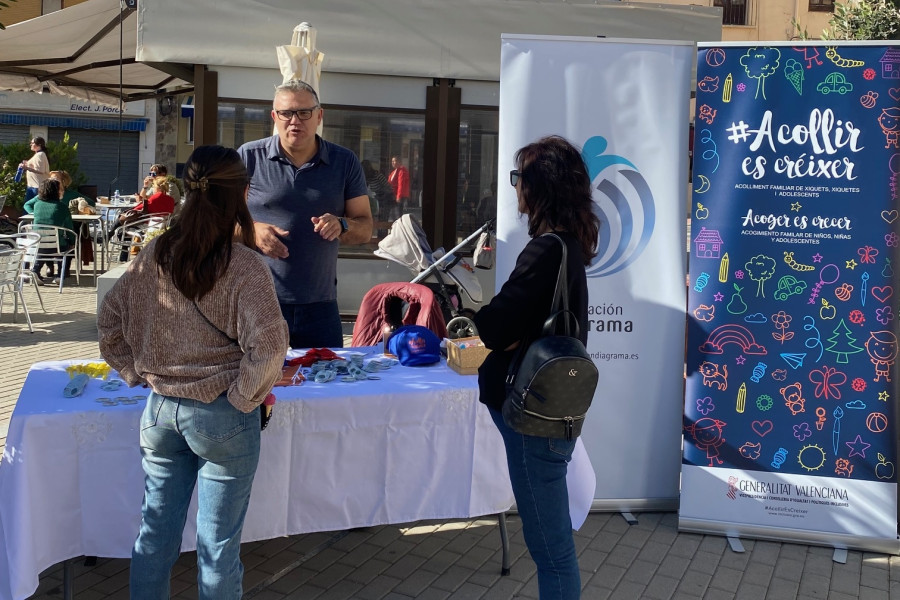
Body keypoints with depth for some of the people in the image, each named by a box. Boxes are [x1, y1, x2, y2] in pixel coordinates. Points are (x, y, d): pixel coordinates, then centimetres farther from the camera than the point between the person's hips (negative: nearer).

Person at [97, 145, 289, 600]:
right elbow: (268, 345, -24)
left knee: (155, 530, 19)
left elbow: (110, 320, 7)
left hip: (160, 409, 5)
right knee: (218, 543, 10)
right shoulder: (243, 265, -17)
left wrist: (137, 373, 13)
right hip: (222, 417, -5)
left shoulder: (153, 254, -1)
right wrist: (245, 396, -9)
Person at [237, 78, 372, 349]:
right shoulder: (248, 157, 2)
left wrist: (341, 225, -13)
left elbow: (365, 229, 8)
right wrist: (252, 230, -14)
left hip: (320, 306, 2)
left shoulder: (344, 163, 7)